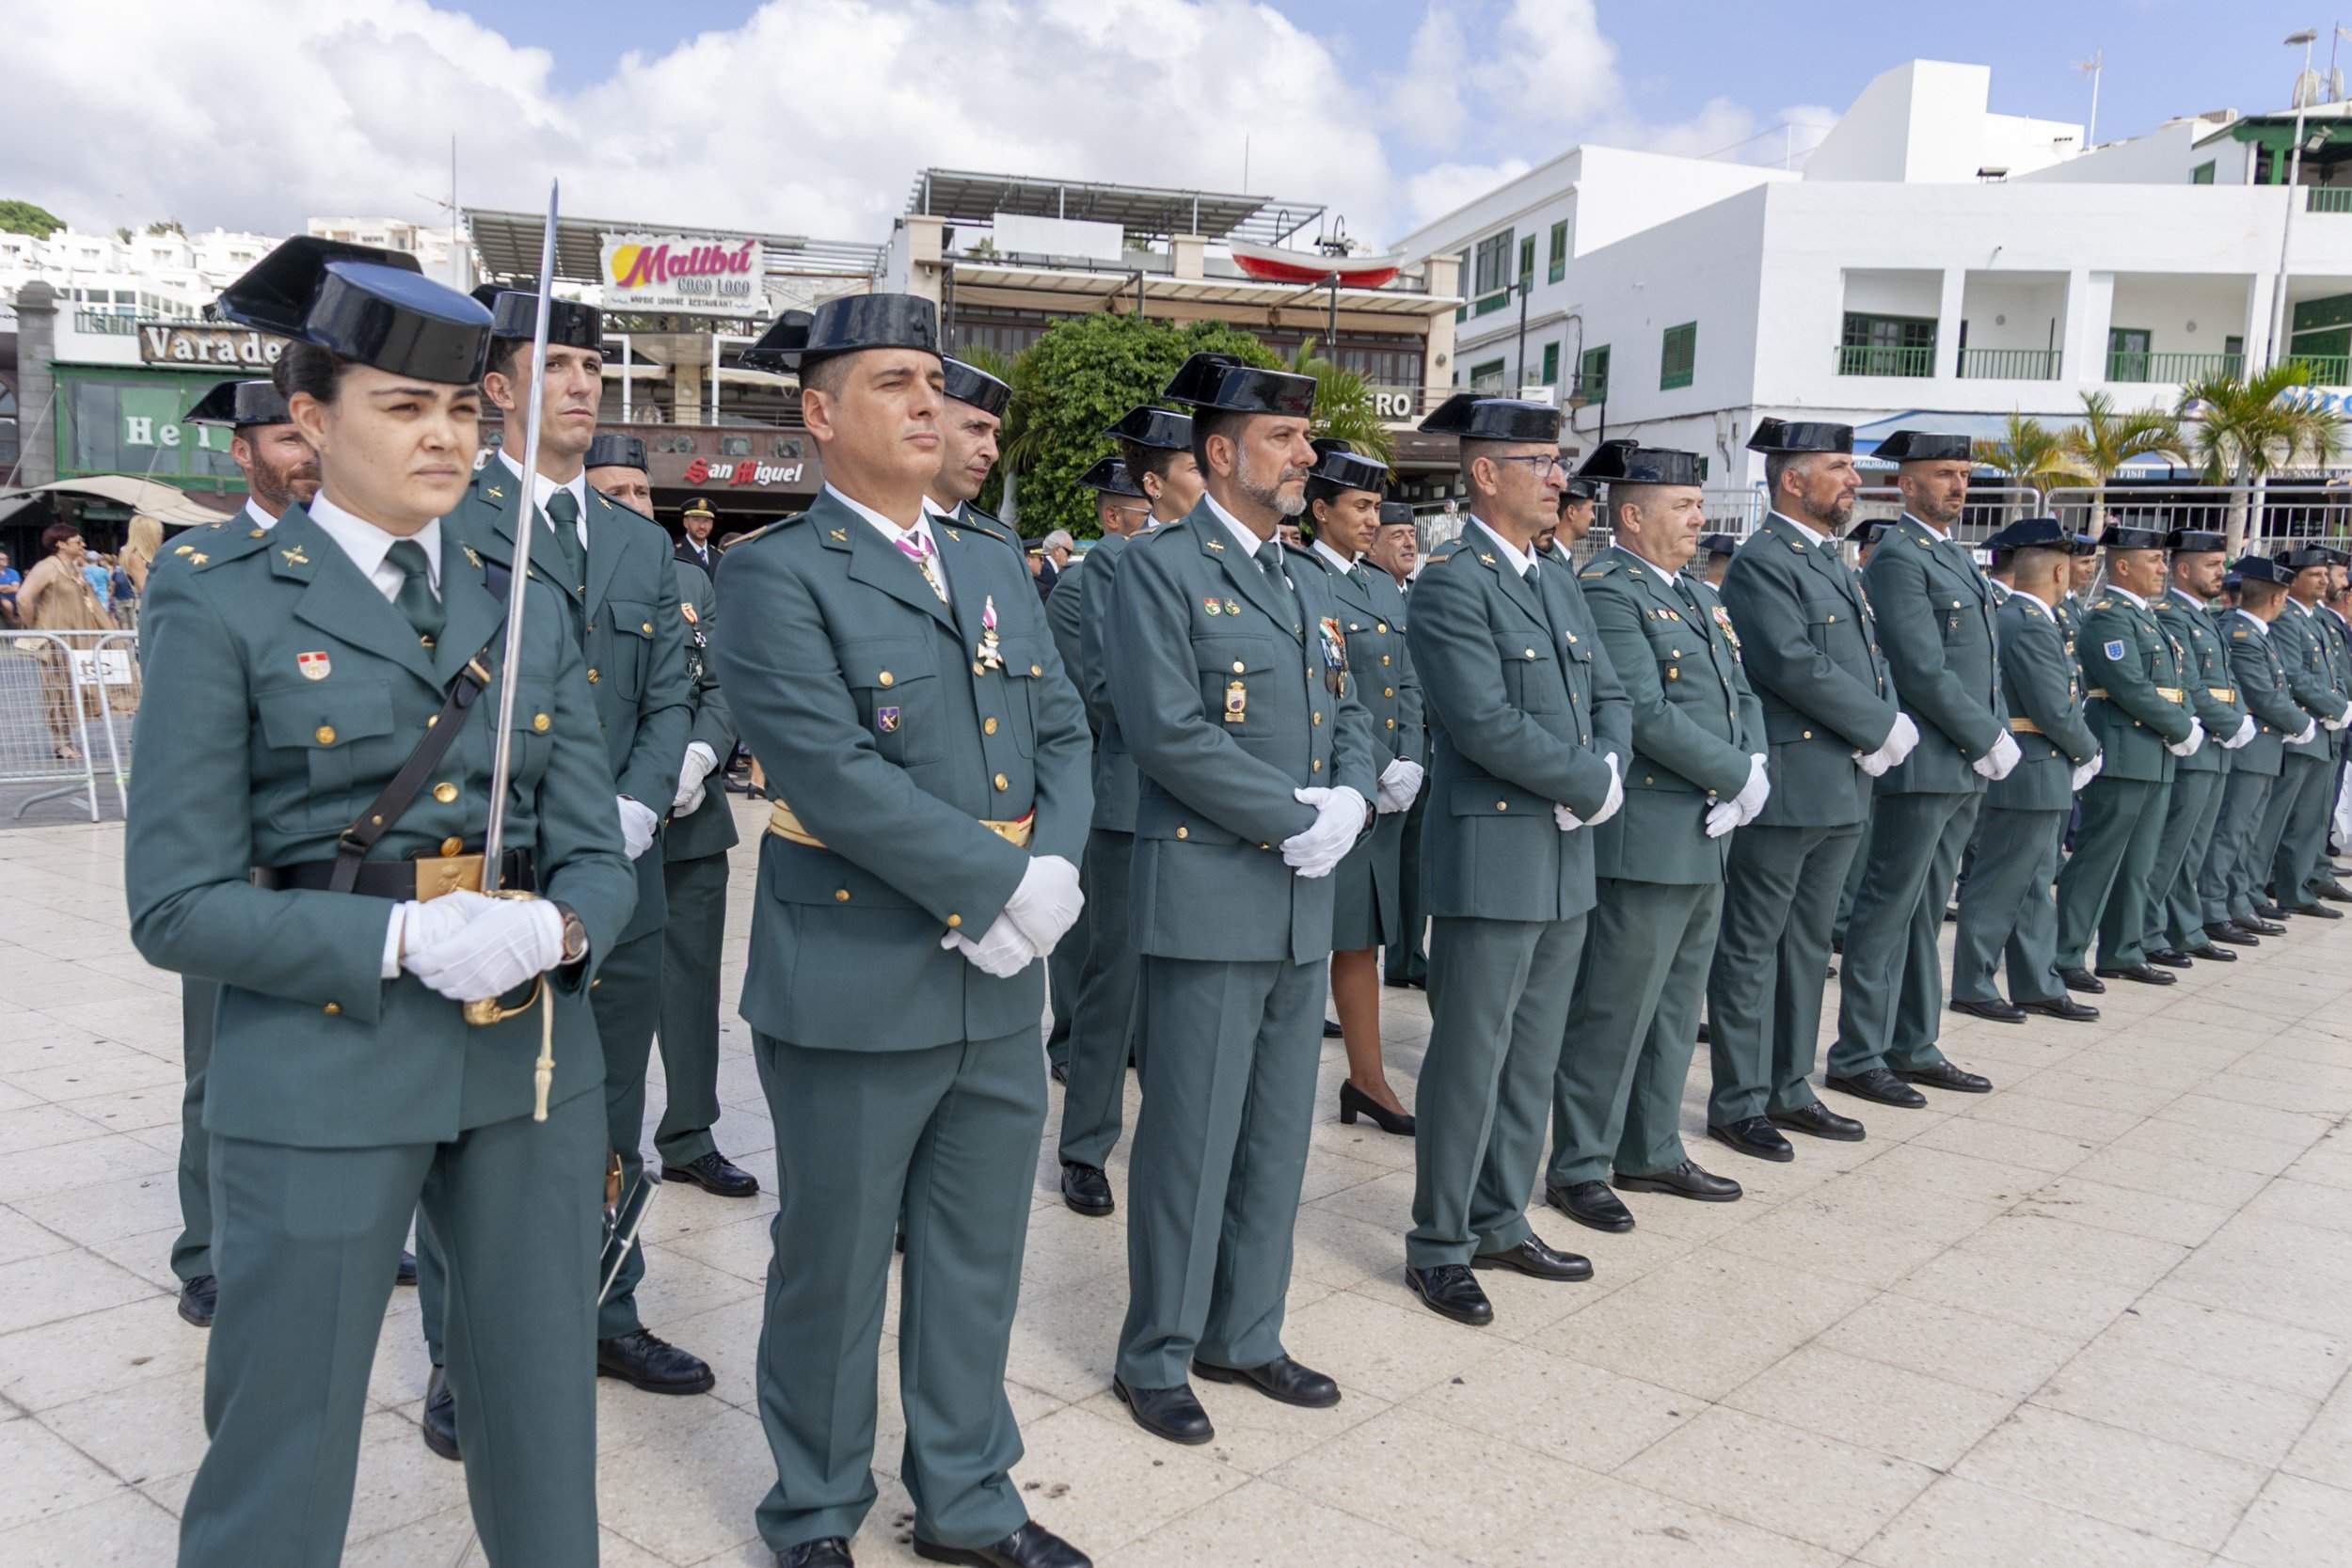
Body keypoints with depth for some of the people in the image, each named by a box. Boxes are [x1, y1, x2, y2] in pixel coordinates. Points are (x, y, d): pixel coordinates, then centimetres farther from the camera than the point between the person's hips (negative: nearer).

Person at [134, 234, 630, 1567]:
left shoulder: (527, 610, 8)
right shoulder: (222, 604, -4)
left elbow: (599, 853, 5)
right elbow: (178, 903, -8)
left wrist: (555, 930, -17)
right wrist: (399, 940, -20)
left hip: (533, 1058, 4)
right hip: (325, 1068, -4)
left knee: (546, 1434, 16)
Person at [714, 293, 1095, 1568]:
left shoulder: (996, 569, 13)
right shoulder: (772, 575, -9)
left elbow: (1063, 735, 9)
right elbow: (831, 772, -20)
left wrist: (1057, 868, -10)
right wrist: (998, 884, -19)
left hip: (1001, 986, 6)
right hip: (853, 985, -6)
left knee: (978, 1262, 17)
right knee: (833, 1269, 11)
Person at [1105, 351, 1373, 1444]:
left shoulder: (1309, 584, 17)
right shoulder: (1160, 568, -8)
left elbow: (1348, 715, 16)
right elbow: (1168, 730, -18)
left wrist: (1349, 802, -5)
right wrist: (1296, 818, -17)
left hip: (1302, 901, 8)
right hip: (1208, 897, -7)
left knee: (1278, 1133, 15)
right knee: (1190, 1138, 1)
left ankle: (1244, 1336, 30)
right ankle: (1155, 1358, 18)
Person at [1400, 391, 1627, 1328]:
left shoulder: (1557, 580, 14)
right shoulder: (1450, 588, -12)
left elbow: (1608, 697, 14)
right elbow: (1488, 726, -21)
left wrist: (1605, 777, -6)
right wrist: (1592, 785, -11)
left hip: (1566, 860, 8)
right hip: (1491, 861, -8)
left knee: (1532, 1056, 15)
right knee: (1469, 1058, 1)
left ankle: (1502, 1222, 29)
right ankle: (1439, 1246, 14)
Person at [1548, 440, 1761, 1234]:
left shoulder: (1699, 596, 17)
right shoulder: (1605, 590, -13)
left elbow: (1742, 694, 15)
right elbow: (1646, 713, -21)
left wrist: (1755, 771, -4)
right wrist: (1737, 776, -14)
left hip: (1706, 840, 9)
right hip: (1643, 838, -9)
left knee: (1675, 1008, 17)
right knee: (1612, 1013, 0)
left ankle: (1653, 1153, 29)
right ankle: (1578, 1168, 12)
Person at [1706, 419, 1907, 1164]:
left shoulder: (1833, 564, 18)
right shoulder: (1761, 563, -11)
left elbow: (1869, 660, 16)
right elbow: (1796, 665, -20)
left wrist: (1887, 729, -3)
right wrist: (1882, 729, -12)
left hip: (1841, 788, 9)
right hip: (1783, 787, -9)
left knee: (1808, 943, 15)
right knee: (1752, 946, 0)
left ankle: (1789, 1089, 26)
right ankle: (1739, 1103, 9)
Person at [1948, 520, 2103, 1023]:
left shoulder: (2011, 617, 11)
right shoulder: (2032, 627, -19)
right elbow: (2056, 712, -20)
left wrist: (2077, 753, 4)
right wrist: (2089, 752, -4)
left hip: (2035, 777, 10)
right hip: (2030, 777, -10)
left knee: (2033, 886, 16)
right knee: (1999, 886, -1)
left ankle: (2038, 986, 24)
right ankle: (1971, 987, 7)